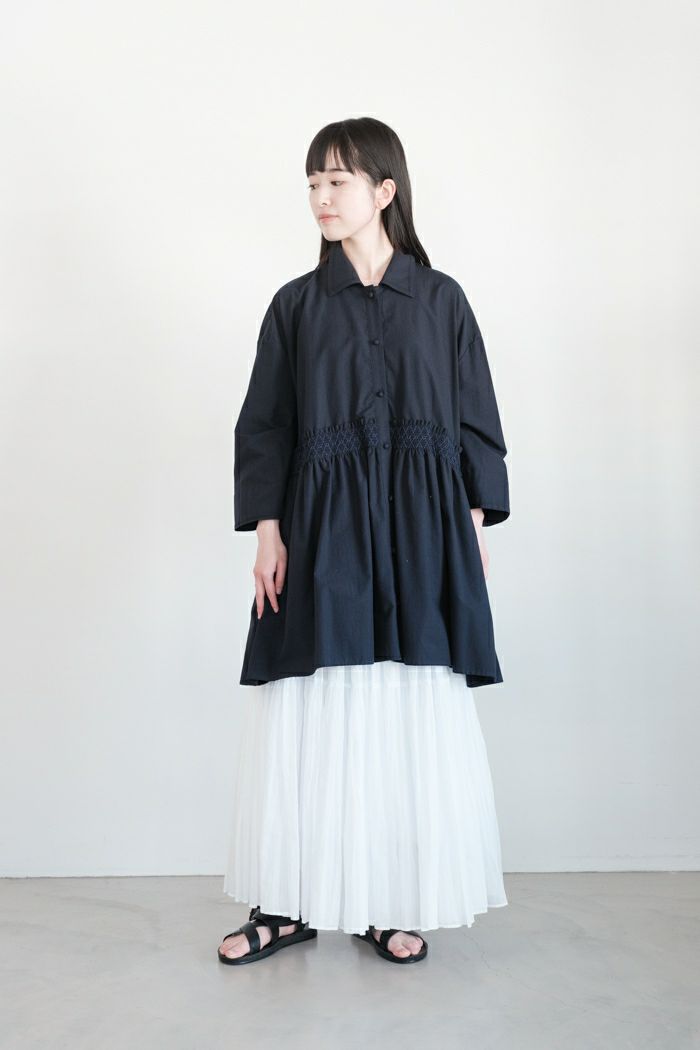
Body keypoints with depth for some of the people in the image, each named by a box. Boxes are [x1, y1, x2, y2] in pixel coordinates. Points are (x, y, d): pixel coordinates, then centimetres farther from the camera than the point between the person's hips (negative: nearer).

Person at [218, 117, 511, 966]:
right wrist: (267, 529, -4)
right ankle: (290, 904, 15)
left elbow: (475, 419, 9)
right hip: (321, 529, 0)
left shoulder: (440, 299, 8)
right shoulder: (296, 305, 8)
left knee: (414, 715, 2)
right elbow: (264, 426, 6)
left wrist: (475, 523, 1)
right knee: (307, 715, 1)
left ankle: (393, 902, 17)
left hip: (419, 529, 0)